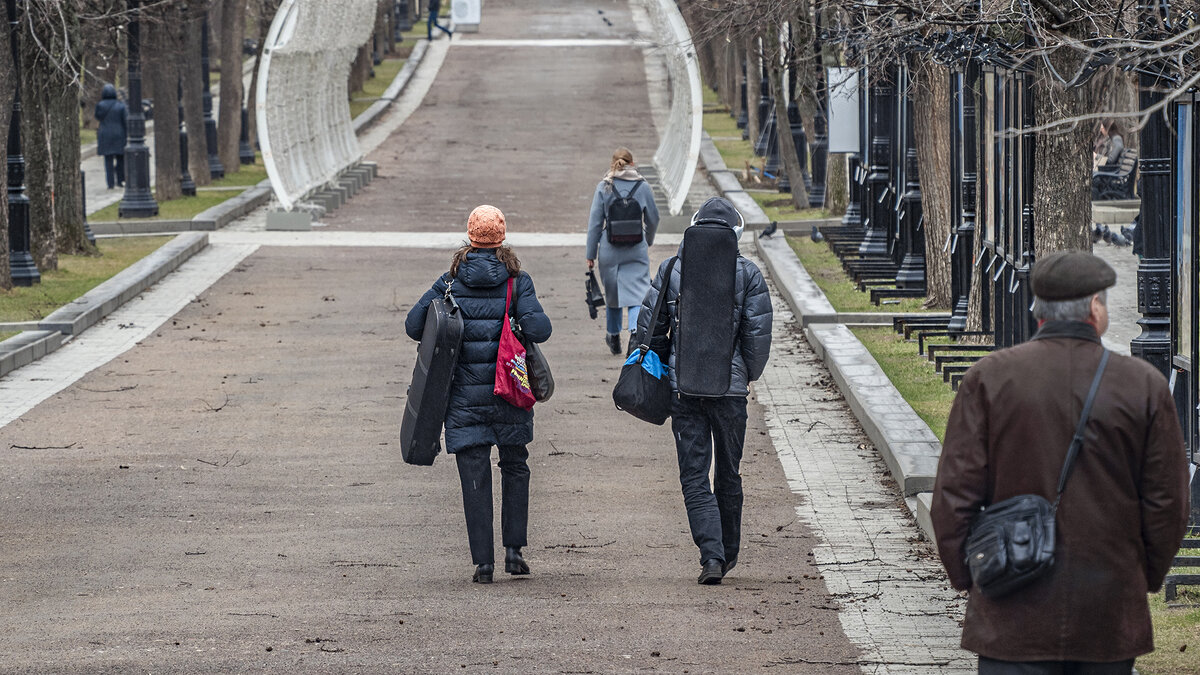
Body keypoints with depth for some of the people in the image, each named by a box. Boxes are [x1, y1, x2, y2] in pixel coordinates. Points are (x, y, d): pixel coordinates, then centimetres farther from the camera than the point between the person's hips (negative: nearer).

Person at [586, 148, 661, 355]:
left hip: (610, 250, 1)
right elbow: (653, 219, 9)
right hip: (636, 250, -1)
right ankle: (635, 330, -25)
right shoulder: (642, 186, 0)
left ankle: (614, 336, 31)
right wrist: (648, 241, 29)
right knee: (637, 292, -2)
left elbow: (595, 222, -2)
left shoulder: (604, 187, -2)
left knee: (612, 292, 17)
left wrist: (591, 254, 4)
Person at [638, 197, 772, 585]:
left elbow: (649, 325, 2)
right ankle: (728, 555, 26)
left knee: (694, 476, 1)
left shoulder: (671, 271, 1)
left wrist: (663, 367, 16)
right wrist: (750, 375, 10)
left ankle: (712, 554, -14)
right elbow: (758, 331, -6)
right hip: (730, 386, 0)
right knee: (728, 473, 15)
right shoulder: (747, 274, -3)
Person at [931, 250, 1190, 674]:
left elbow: (954, 495, -3)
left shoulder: (990, 379, -3)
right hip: (1112, 614, 1)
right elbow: (1168, 504, 3)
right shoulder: (1145, 387, -1)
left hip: (1014, 619, -1)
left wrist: (964, 576, 10)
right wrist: (1146, 578, 18)